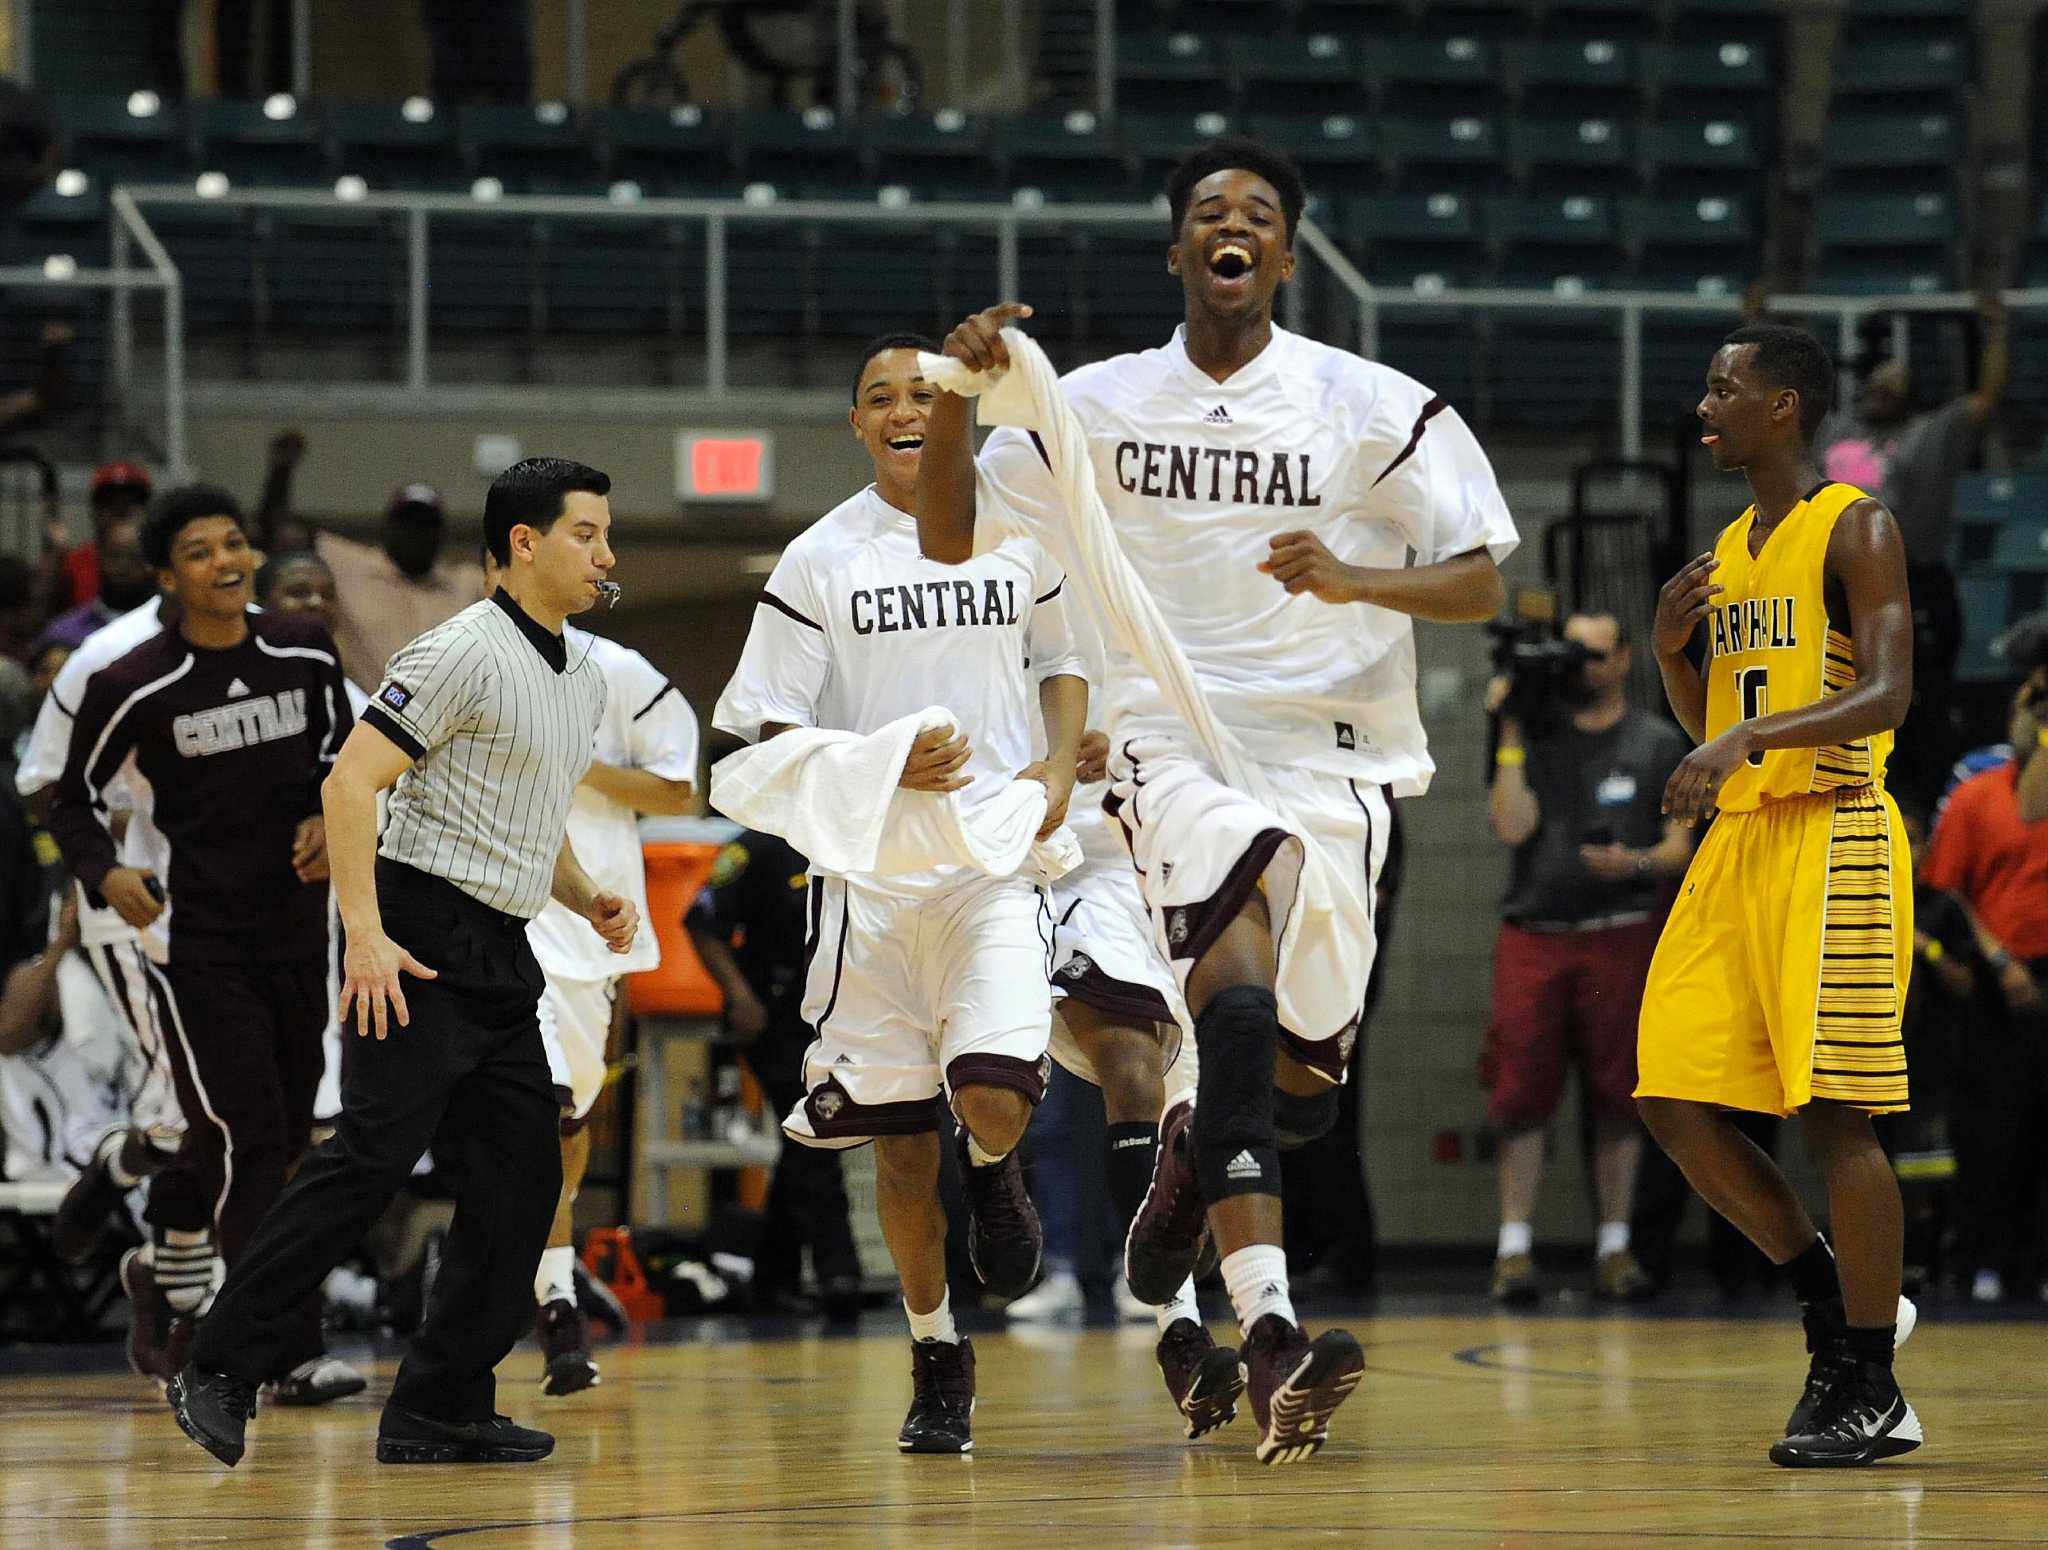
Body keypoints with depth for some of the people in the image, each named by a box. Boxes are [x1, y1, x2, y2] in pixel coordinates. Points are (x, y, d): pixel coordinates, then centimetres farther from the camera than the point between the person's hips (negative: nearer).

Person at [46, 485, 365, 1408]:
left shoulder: (306, 655, 0)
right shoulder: (133, 687, -11)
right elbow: (73, 800, -1)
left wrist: (330, 821, -4)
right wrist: (105, 873, -19)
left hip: (295, 930, 5)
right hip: (193, 940, -5)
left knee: (281, 1137, 12)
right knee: (247, 1141, -11)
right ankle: (292, 1356, -11)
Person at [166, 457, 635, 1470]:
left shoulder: (584, 681, 17)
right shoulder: (465, 654, -12)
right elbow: (350, 783, -16)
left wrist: (589, 901, 12)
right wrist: (366, 933, -23)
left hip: (502, 958, 9)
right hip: (424, 946, -9)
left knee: (522, 1177, 3)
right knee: (370, 1157, -15)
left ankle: (440, 1410, 8)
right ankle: (219, 1373, -10)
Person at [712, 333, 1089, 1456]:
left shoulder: (1020, 533, 4)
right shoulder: (820, 559, 0)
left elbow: (1061, 657, 20)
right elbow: (777, 735, -1)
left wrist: (1059, 770, 2)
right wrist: (884, 770, -18)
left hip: (996, 857, 0)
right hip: (871, 869, 0)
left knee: (994, 1097, -20)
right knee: (900, 1140, 5)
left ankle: (994, 1171, 18)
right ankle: (937, 1362, 23)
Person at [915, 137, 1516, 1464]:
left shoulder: (1373, 409, 0)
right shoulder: (1098, 407, 7)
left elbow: (1483, 584, -1)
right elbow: (951, 538, 11)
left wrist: (1359, 581, -21)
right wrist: (958, 395, -6)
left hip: (1331, 747, 1)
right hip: (1173, 739, -1)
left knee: (1305, 1081, 3)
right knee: (1241, 971, -30)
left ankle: (1198, 1152, 43)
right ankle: (1269, 1335, -37)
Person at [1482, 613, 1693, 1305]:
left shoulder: (1657, 743, 10)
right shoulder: (1534, 738, 12)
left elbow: (1680, 847, 6)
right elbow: (1512, 826, -1)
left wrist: (1636, 863, -15)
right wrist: (1510, 736, -3)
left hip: (1620, 935, 0)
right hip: (1532, 936, 0)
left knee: (1618, 1095, 0)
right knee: (1521, 1092, -6)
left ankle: (1614, 1248, 4)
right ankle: (1514, 1249, -5)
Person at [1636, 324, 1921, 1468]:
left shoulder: (1856, 531, -7)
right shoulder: (1731, 551, 18)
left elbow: (1888, 697, -19)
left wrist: (1747, 736, -30)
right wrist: (1672, 652, 5)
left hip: (1832, 838, -8)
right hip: (1738, 841, 8)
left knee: (1830, 1108, -9)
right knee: (1675, 1098, 1)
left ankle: (1870, 1391, -3)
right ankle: (1838, 1301, 15)